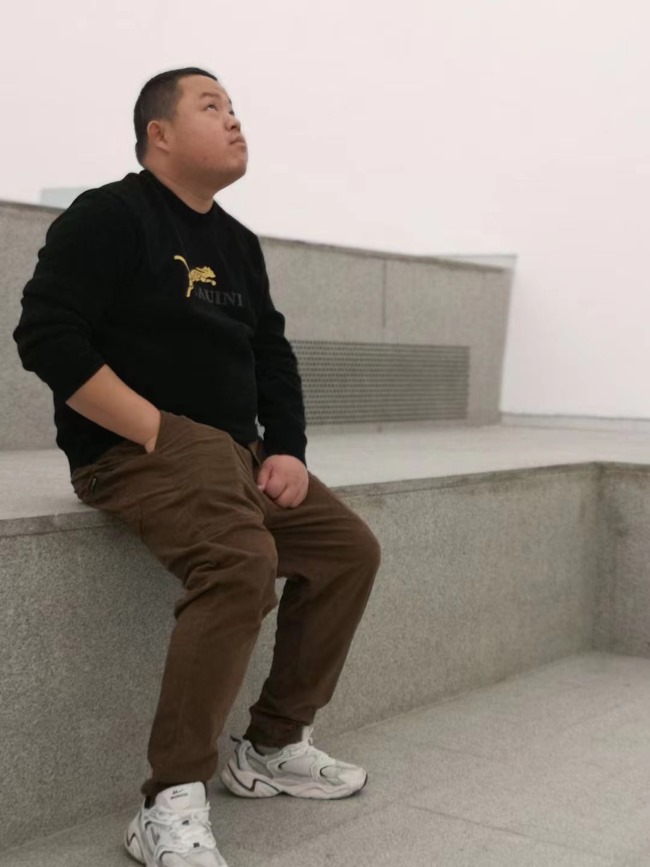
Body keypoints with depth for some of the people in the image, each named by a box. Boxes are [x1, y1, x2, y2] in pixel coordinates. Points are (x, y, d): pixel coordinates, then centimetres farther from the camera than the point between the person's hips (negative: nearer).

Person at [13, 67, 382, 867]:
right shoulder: (108, 216, -7)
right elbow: (48, 337, -17)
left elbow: (273, 357, 19)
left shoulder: (238, 244, 17)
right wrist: (159, 434, -21)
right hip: (138, 450, -9)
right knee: (241, 561, -33)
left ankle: (272, 749, 11)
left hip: (236, 454, 9)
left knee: (349, 548, 0)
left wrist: (288, 450, 1)